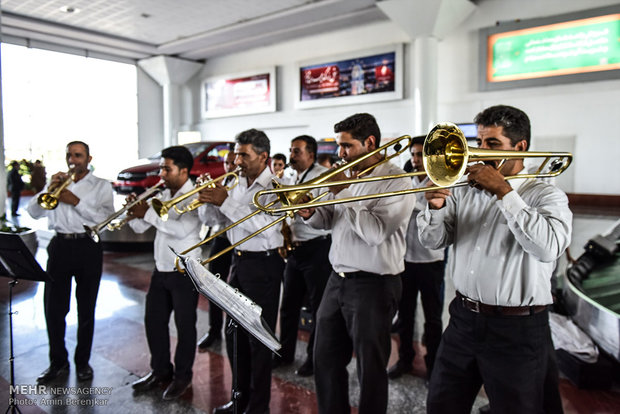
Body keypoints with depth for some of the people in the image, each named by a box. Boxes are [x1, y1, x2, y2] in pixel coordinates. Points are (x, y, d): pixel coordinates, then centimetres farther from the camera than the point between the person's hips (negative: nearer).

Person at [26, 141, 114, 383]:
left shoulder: (101, 186, 5)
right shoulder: (56, 182, 14)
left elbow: (106, 217, -10)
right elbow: (33, 213, 4)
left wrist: (76, 201, -15)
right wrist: (49, 190, -9)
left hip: (87, 247, -2)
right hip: (60, 246, 3)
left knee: (86, 309, 6)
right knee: (53, 307, 5)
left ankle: (82, 361, 21)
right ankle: (58, 362, 21)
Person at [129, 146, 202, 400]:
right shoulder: (162, 196, 9)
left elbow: (182, 229, -27)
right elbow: (141, 228, 10)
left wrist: (148, 213, -23)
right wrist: (133, 213, -10)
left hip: (184, 272, -7)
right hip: (161, 270, 7)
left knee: (185, 326, 5)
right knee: (153, 321, 15)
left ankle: (183, 376, 23)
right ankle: (161, 371, 33)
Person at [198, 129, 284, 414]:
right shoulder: (237, 185, 10)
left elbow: (265, 226, -26)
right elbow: (210, 219, 13)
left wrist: (226, 202, -25)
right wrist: (207, 198, -8)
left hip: (263, 265, -8)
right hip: (238, 262, 8)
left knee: (259, 338, 2)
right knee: (234, 334, 17)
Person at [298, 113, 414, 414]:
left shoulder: (397, 183, -13)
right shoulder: (348, 176, 9)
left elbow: (375, 232, -26)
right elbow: (328, 221, 15)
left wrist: (342, 192, -19)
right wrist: (311, 213, -7)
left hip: (374, 286, -7)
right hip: (337, 281, 8)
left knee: (370, 369, 8)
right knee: (325, 360, 17)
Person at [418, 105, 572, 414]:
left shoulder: (545, 196, -6)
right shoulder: (465, 190, 6)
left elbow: (548, 248, -26)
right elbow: (433, 241, 1)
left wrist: (503, 191, -23)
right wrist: (435, 207, -19)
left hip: (517, 330, -4)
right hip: (463, 318, 4)